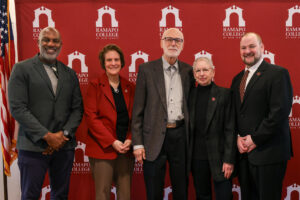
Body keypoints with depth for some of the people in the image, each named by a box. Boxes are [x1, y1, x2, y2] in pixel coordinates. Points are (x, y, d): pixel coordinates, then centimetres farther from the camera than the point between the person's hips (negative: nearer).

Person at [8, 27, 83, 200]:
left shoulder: (70, 74, 13)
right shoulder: (22, 69, 0)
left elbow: (77, 109, 10)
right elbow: (17, 108, -9)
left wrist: (64, 134, -7)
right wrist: (47, 136, -13)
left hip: (64, 146, 4)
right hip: (33, 146, -4)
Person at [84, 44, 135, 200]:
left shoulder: (129, 87, 11)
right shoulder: (95, 86, 0)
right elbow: (91, 117, -7)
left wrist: (130, 140, -5)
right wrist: (112, 142, -12)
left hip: (126, 148, 4)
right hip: (102, 149, -3)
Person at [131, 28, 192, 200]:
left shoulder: (188, 71, 8)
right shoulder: (147, 69, 0)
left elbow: (190, 105, 11)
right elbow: (138, 109, -2)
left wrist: (191, 137, 3)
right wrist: (137, 143, -6)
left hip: (180, 135, 2)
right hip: (155, 137, -2)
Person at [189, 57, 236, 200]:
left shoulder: (224, 94, -3)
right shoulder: (190, 94, 6)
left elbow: (230, 129, -6)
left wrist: (229, 160, -11)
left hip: (218, 155, -3)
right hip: (197, 156, 3)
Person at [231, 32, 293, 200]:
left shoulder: (278, 73, -7)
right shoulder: (237, 79, 16)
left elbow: (280, 111, -16)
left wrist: (255, 139, -15)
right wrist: (238, 137, -1)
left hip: (268, 153, -6)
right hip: (244, 152, 7)